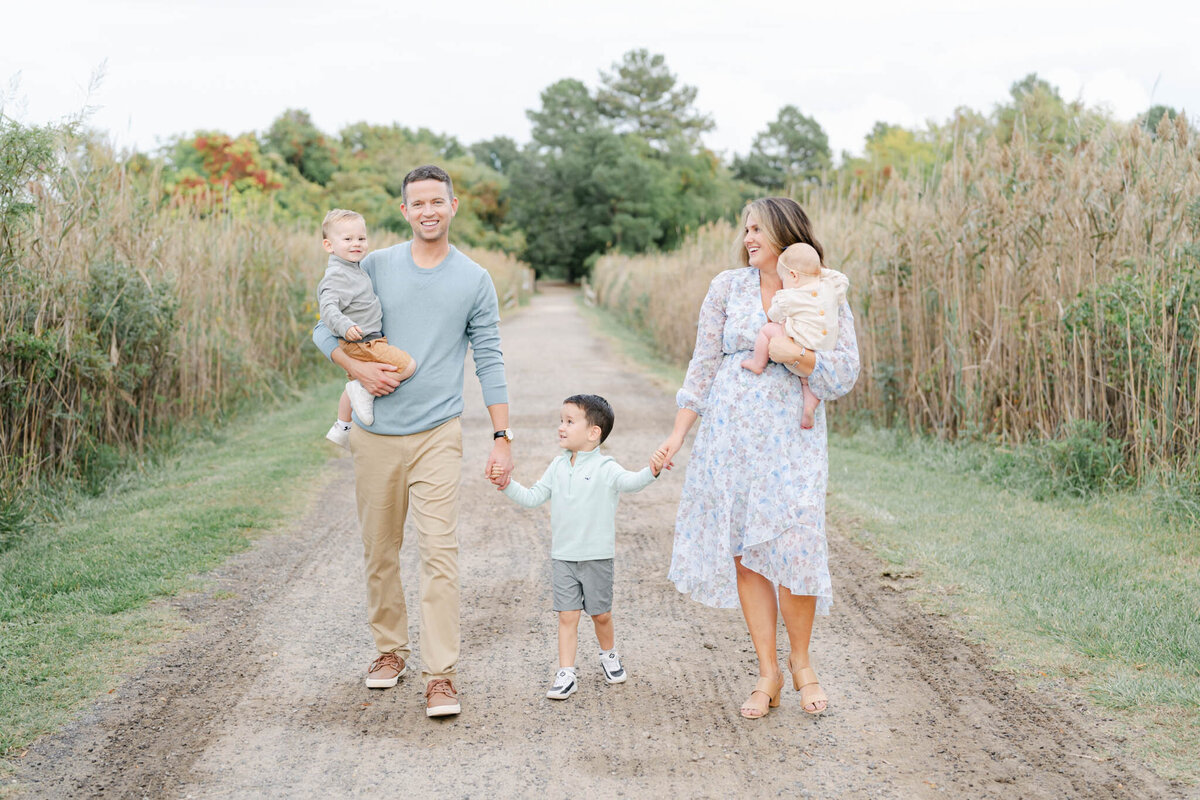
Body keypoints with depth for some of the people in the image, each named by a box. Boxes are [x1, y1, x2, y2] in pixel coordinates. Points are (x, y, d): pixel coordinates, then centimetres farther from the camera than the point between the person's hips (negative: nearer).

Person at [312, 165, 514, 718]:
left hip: (437, 434, -2)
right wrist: (359, 370, -10)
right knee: (379, 552, 10)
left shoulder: (474, 280, 4)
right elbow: (325, 329, 10)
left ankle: (441, 676, -8)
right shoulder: (375, 267, 6)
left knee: (440, 553, -11)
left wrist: (502, 437, 0)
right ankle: (389, 649, 27)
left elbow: (489, 362, 5)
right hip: (376, 434, 2)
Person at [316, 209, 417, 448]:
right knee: (408, 366, -19)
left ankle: (341, 428, 45)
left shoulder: (354, 270, 11)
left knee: (354, 387, 29)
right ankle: (365, 391, -9)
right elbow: (328, 308, -32)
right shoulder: (337, 275, -21)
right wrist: (345, 327, -47)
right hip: (361, 343, -11)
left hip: (367, 340, 11)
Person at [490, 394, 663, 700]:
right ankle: (566, 674, 6)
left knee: (600, 614, 11)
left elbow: (630, 482, -29)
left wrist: (650, 471, -48)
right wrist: (507, 485, -3)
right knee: (567, 616, 2)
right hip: (562, 556, 3)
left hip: (597, 556, -3)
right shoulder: (558, 467, 5)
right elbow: (533, 497, 10)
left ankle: (609, 655, 38)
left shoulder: (605, 468, -11)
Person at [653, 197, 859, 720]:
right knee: (744, 553, 1)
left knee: (792, 551, -9)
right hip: (730, 435, 2)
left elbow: (844, 375, -1)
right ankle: (768, 672, 12)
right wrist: (678, 436, 4)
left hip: (791, 439, -2)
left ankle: (800, 663, 14)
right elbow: (703, 366, 8)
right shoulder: (728, 287, 8)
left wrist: (793, 354, -16)